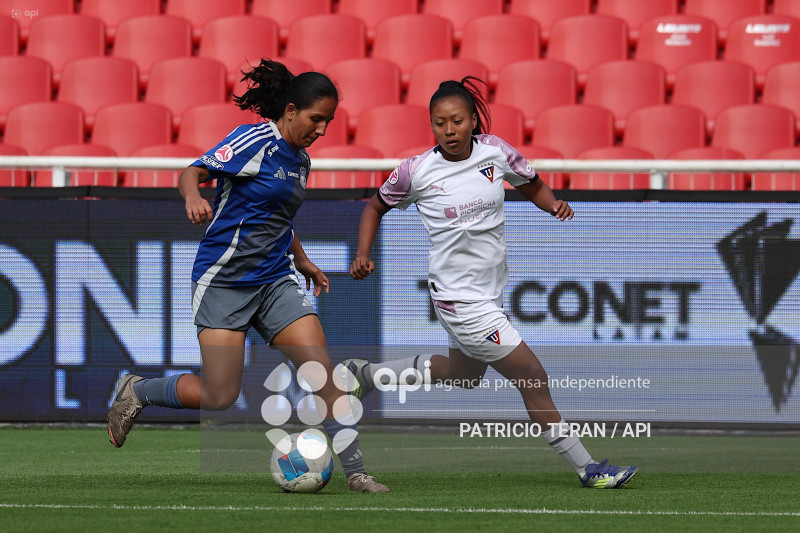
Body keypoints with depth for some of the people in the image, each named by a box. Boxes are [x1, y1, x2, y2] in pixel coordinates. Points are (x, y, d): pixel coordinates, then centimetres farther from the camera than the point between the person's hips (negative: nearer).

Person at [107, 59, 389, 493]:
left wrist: (302, 261, 34)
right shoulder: (254, 140, -12)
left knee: (322, 372, -9)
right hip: (223, 279, -7)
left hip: (275, 281, 7)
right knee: (220, 397, -8)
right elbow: (192, 172, -19)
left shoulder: (300, 161, 12)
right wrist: (193, 196, -40)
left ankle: (355, 471, -6)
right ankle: (136, 392, 18)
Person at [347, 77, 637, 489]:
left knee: (463, 374, 29)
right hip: (459, 297, -7)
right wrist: (363, 255, -8)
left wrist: (554, 204, -10)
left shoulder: (494, 151, -5)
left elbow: (532, 186, 11)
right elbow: (376, 208, 5)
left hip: (489, 292, 7)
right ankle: (587, 469, 2)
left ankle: (366, 373, 42)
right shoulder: (416, 171, -13)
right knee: (533, 378, -7)